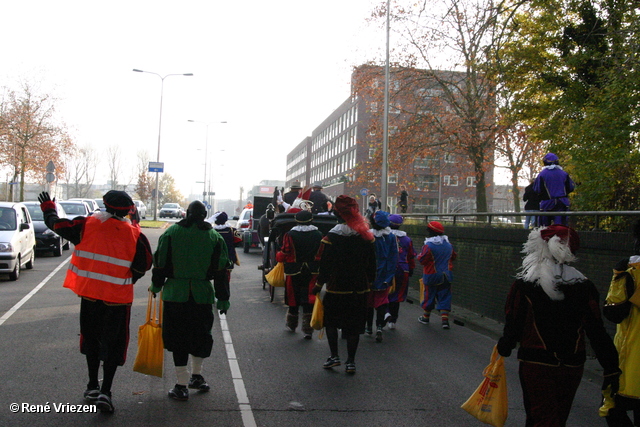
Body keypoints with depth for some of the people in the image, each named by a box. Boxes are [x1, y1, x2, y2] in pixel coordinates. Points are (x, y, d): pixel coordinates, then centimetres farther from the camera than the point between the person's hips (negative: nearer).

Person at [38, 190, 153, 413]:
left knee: (91, 338, 19)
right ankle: (105, 392, 1)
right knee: (113, 343, 6)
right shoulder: (135, 235, -9)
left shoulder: (87, 224, -6)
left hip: (89, 292, 2)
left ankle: (93, 386, 29)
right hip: (118, 296, -2)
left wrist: (48, 208, 27)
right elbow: (144, 264, -3)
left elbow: (56, 224, 6)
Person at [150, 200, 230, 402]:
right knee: (201, 336, 19)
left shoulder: (171, 232, 0)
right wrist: (223, 299, 9)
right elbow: (221, 270, 3)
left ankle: (181, 385, 9)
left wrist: (156, 286, 19)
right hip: (203, 295, 1)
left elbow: (160, 263, 3)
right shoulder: (215, 237, 3)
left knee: (178, 338, 6)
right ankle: (196, 376, 31)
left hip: (175, 293, -1)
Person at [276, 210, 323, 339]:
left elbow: (284, 255, -8)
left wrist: (278, 256, 13)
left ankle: (291, 325, 32)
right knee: (309, 301, 3)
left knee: (294, 299, 15)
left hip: (294, 272, -1)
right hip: (312, 272, 1)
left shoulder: (290, 235, -10)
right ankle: (308, 330, 1)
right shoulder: (318, 235, -3)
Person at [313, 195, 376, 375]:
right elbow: (372, 264, 7)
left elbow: (325, 265, -11)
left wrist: (319, 285, 1)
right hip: (359, 289, 3)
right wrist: (369, 282, 20)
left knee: (331, 321, 16)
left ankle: (334, 356, 11)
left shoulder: (331, 236, -13)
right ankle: (351, 362, 15)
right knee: (354, 325, 10)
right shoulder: (367, 236, 0)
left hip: (336, 287, -3)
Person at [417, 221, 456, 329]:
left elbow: (422, 260, -17)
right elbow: (453, 257, 16)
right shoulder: (448, 245, 3)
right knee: (444, 296, 6)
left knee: (429, 295, 10)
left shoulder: (428, 246, -18)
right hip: (446, 275, 4)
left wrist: (419, 256, 5)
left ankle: (426, 317, 25)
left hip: (432, 276, -4)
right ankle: (445, 319, -2)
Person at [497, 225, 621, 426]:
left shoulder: (524, 285, -11)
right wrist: (611, 370, 1)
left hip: (536, 364, -4)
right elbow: (597, 331, -4)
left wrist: (503, 348, 11)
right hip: (572, 365, 4)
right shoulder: (584, 286, -4)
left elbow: (513, 326, -9)